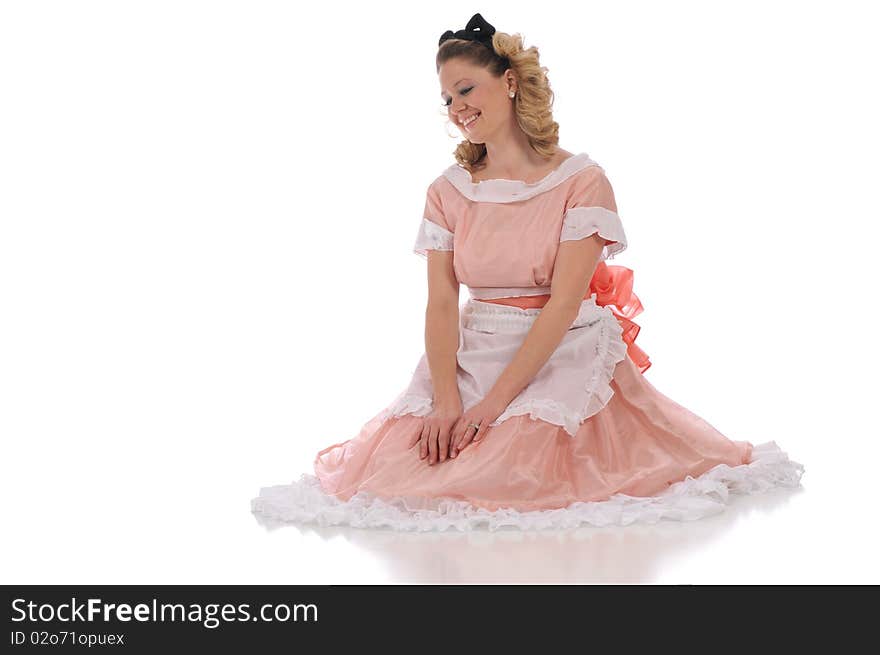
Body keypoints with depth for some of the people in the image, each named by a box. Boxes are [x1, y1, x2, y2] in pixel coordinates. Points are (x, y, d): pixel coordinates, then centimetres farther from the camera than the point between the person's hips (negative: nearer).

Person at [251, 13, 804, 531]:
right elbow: (442, 304, -3)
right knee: (403, 461, -15)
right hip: (471, 359, 4)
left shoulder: (581, 181, -7)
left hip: (566, 356, -4)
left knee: (517, 476, -26)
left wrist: (494, 401, -20)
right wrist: (447, 402, -19)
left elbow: (563, 302, -14)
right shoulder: (448, 192, 6)